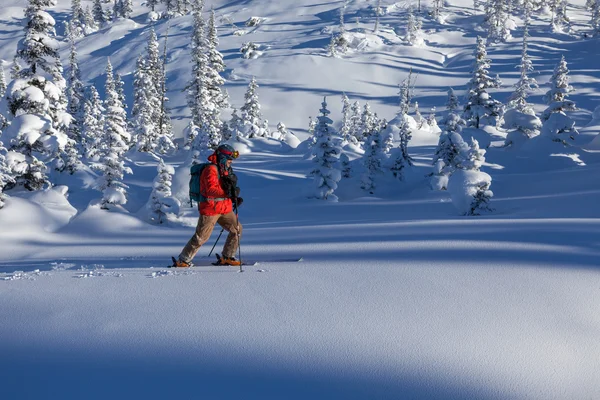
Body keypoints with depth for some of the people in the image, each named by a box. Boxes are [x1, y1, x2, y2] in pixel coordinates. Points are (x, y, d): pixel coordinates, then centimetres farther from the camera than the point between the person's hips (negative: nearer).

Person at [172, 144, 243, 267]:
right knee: (201, 237, -5)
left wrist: (234, 198, 5)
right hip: (210, 209, -9)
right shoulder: (211, 170, -13)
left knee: (237, 229, 3)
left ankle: (226, 257, 13)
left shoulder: (225, 170, 17)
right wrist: (229, 192, -31)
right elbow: (211, 190, -24)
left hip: (224, 208, 9)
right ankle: (182, 261, 6)